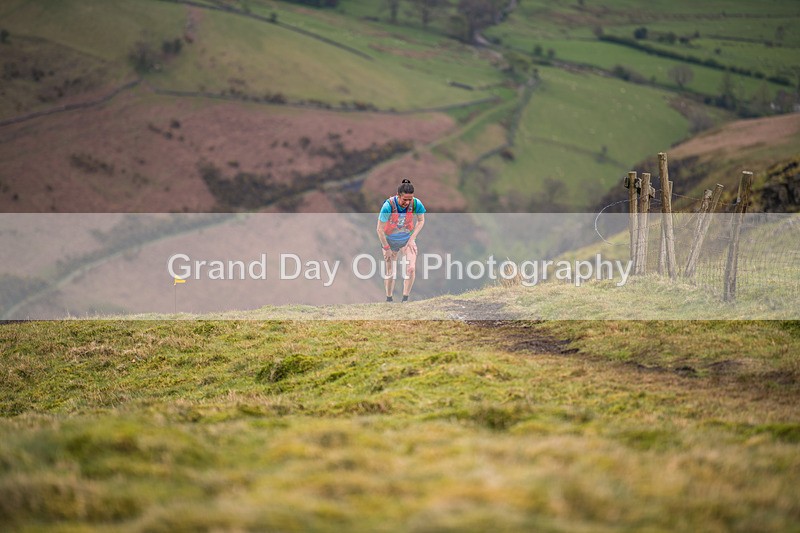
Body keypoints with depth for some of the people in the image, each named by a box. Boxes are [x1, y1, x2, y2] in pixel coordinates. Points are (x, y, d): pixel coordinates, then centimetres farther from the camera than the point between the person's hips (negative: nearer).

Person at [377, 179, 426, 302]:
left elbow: (421, 221, -2)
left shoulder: (416, 204, -22)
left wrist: (412, 239, -10)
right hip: (389, 240, -1)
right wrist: (387, 248, -14)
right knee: (389, 272, 5)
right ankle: (389, 299, 23)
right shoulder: (388, 206, -30)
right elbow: (380, 229, -19)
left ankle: (405, 299, -7)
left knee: (411, 268, -16)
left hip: (407, 239, 1)